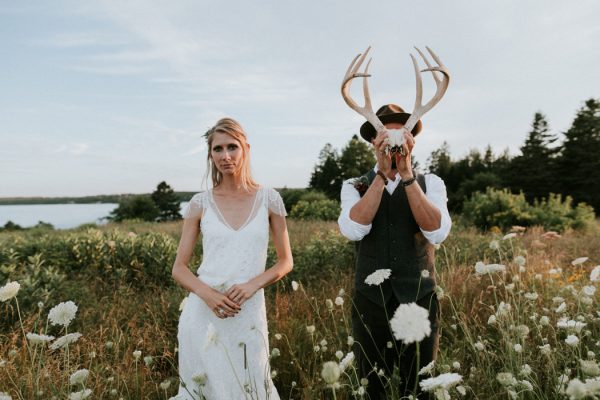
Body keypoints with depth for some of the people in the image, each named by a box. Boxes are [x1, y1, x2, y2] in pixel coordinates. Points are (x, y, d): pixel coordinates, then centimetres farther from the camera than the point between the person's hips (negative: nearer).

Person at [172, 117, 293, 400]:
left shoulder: (269, 199, -1)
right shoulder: (200, 203, 0)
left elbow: (286, 261, 5)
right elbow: (179, 268, 3)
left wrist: (252, 285, -13)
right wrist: (207, 294, -16)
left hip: (249, 316, 0)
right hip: (203, 315, 1)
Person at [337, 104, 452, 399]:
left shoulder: (430, 183, 1)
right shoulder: (354, 187, 1)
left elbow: (437, 231, -17)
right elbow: (353, 229, -19)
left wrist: (407, 174, -23)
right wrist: (383, 174, -22)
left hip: (419, 301, 0)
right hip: (370, 303, 0)